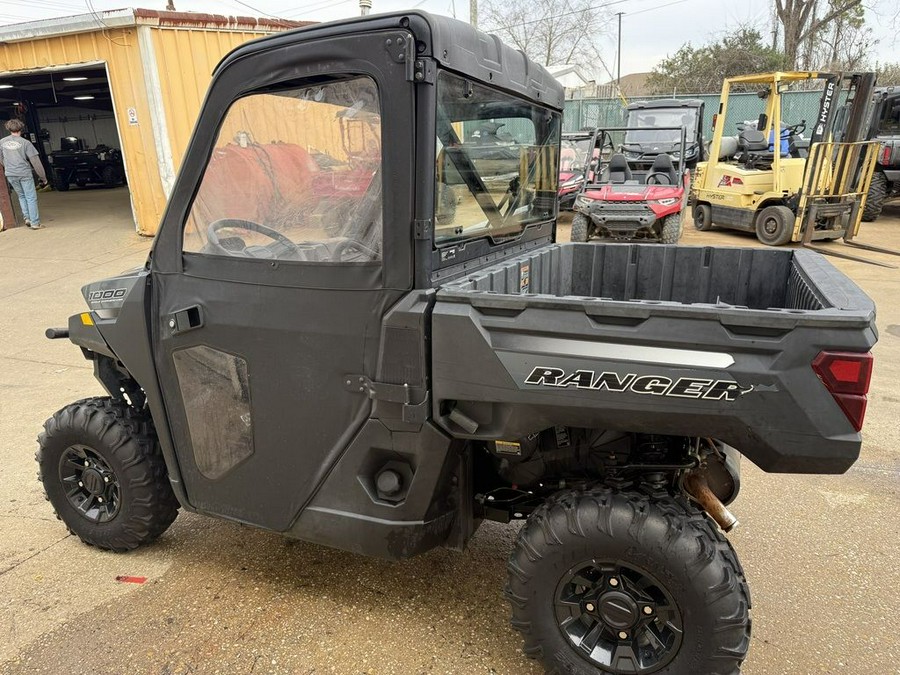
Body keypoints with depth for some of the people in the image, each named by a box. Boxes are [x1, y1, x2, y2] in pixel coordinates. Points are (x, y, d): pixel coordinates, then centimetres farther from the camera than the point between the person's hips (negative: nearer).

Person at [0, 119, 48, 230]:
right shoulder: (25, 142, -9)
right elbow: (35, 161, -10)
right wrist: (43, 177, -2)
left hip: (10, 174, 4)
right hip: (24, 173, -4)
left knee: (21, 196, 21)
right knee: (31, 198, 1)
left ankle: (27, 218, 14)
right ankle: (35, 223, -1)